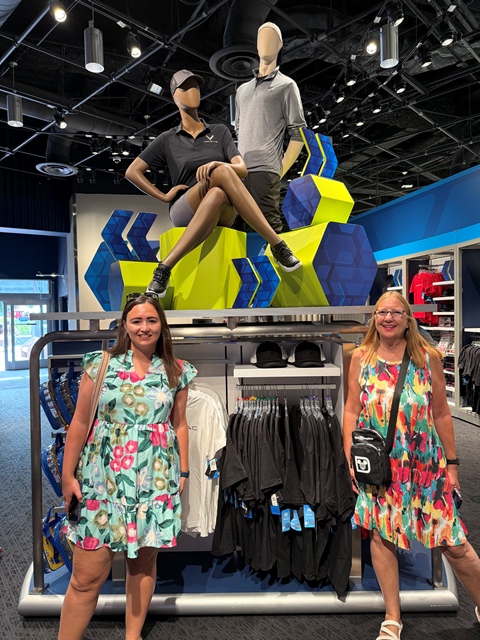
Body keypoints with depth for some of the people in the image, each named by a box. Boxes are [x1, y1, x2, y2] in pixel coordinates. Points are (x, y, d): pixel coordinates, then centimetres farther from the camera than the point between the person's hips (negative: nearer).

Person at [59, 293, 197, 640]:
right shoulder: (101, 363, -2)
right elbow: (80, 422, 0)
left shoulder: (177, 371, 3)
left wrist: (183, 471, 7)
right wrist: (68, 474, -1)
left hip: (156, 478, 2)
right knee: (88, 574, 2)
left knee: (144, 560, 14)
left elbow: (180, 424, 9)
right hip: (103, 476, -1)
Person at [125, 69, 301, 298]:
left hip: (223, 213, 2)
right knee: (223, 173, -32)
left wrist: (215, 164, -19)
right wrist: (164, 196, 0)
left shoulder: (220, 132, 16)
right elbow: (132, 172, 12)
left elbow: (242, 169, 2)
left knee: (217, 195, -37)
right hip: (185, 211, -1)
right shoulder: (167, 139, 12)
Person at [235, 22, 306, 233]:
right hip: (239, 172, 5)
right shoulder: (242, 89, 25)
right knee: (243, 225, 3)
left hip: (264, 171, -5)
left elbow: (298, 134, 3)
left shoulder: (286, 85, 10)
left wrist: (281, 171, -5)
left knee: (268, 226, -12)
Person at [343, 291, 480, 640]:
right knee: (381, 535, 9)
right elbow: (352, 410, 1)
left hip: (425, 463, 0)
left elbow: (442, 413, 2)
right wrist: (350, 456, -4)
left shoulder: (428, 356, -2)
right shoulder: (361, 357, -1)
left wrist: (452, 463, 4)